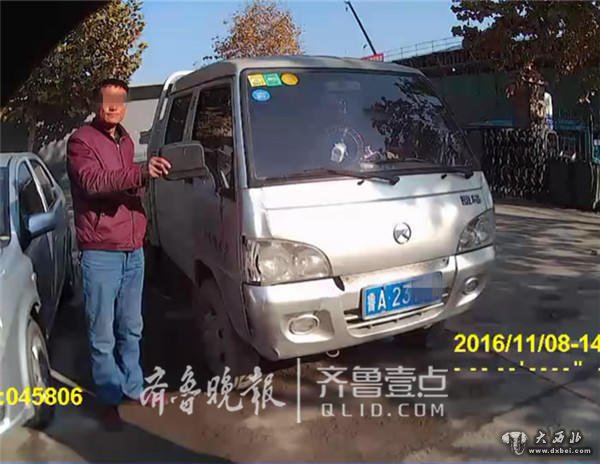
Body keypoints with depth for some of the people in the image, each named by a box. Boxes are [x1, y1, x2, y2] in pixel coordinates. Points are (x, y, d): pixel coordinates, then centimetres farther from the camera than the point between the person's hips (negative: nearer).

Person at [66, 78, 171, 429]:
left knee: (131, 328, 16)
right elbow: (93, 183, -24)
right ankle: (111, 399, 16)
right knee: (103, 333, 1)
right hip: (100, 253, -6)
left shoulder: (125, 140, 16)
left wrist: (148, 177, 5)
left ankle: (133, 387, 30)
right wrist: (141, 172, -36)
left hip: (134, 249, 7)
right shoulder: (81, 141, -7)